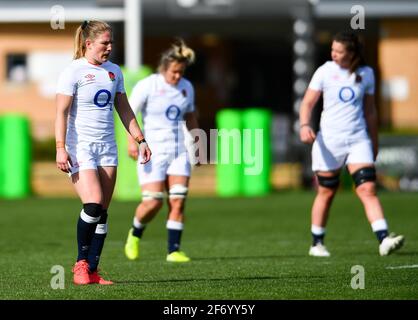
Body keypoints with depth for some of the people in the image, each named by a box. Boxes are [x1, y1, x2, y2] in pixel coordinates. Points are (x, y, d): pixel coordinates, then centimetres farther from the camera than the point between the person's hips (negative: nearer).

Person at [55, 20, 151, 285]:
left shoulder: (114, 71, 12)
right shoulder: (74, 71, -7)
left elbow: (124, 109, 21)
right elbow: (62, 112, -11)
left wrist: (140, 140, 15)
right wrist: (61, 148, -19)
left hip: (107, 147, 6)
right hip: (80, 146, -6)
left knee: (103, 212, 2)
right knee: (93, 203, -20)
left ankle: (92, 271, 7)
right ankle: (81, 262, -3)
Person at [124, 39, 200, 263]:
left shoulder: (186, 87, 7)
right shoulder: (147, 86, -9)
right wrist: (132, 141, -21)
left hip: (179, 151, 5)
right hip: (153, 151, -5)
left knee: (178, 201, -6)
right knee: (153, 202, -12)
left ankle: (173, 251, -2)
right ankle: (135, 235, 18)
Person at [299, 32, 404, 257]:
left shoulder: (366, 74, 5)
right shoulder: (325, 72, -2)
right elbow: (307, 103, -1)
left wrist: (374, 141, 19)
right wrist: (304, 125, -20)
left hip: (358, 139, 1)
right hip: (329, 141, -1)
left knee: (368, 188, -12)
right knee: (326, 192, 5)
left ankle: (384, 239, -21)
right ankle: (317, 244, 19)